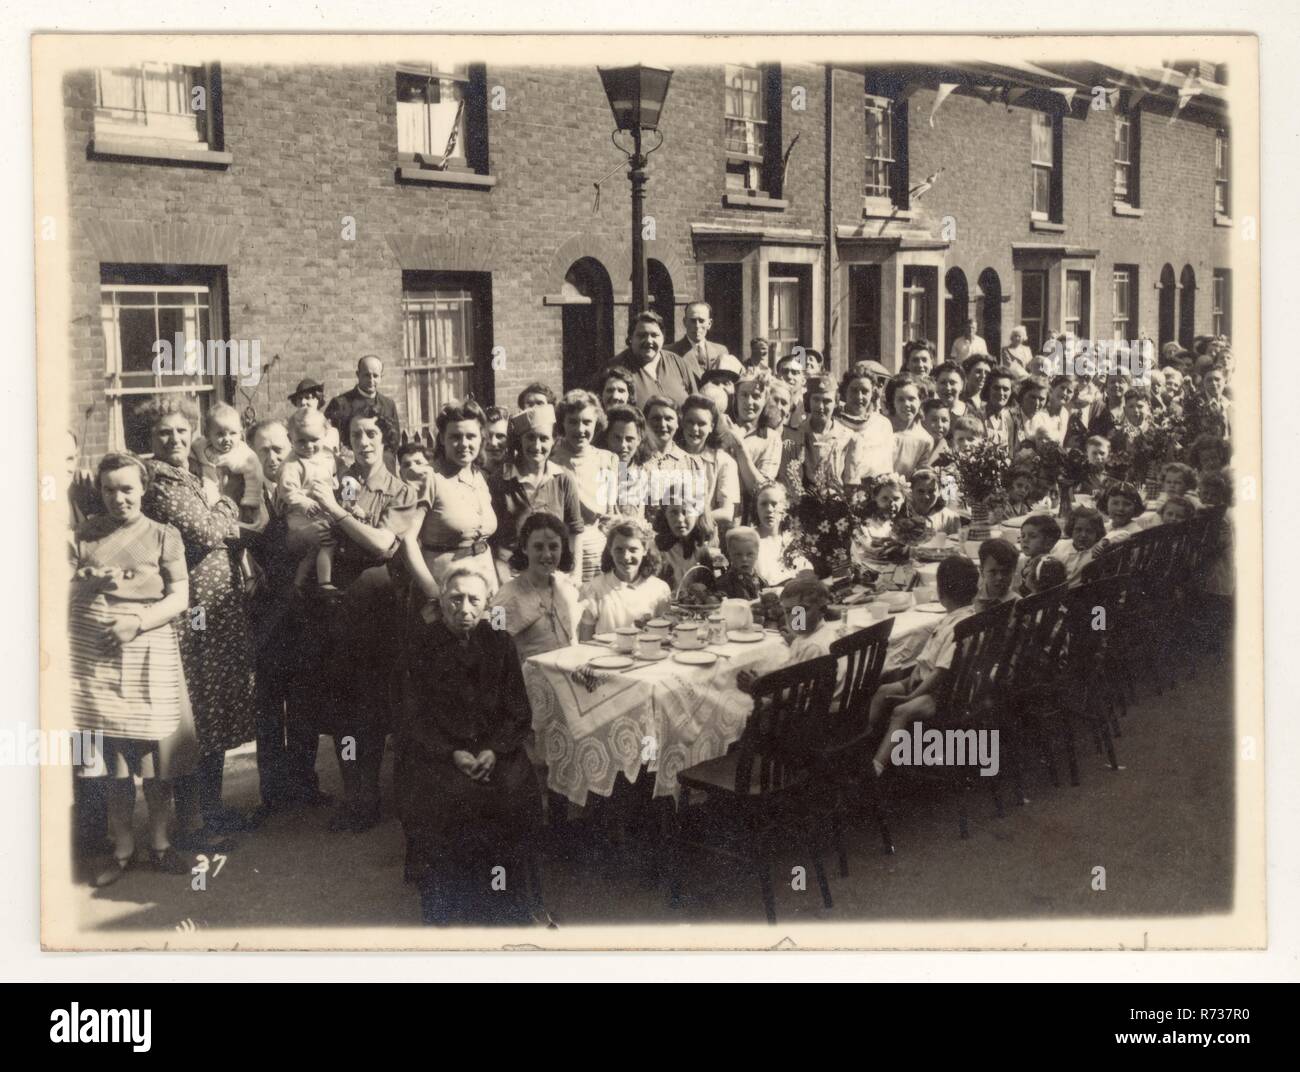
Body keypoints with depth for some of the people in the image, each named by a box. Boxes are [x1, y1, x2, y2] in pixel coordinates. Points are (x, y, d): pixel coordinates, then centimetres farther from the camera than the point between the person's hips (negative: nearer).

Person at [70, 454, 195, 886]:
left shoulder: (163, 536, 6)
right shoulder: (86, 534, 12)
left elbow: (179, 597, -1)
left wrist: (137, 621, -13)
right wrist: (90, 582, -11)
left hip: (148, 652, -1)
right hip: (95, 655, 1)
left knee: (155, 756, 0)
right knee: (113, 758, 3)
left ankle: (159, 843, 14)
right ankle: (122, 848, 14)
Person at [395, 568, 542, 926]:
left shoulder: (499, 643, 7)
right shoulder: (420, 647, 1)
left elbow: (518, 713, 7)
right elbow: (413, 719, -1)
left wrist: (494, 750, -12)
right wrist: (453, 754, -16)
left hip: (494, 750, 2)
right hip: (434, 751, -2)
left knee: (517, 791, -24)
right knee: (448, 798, -28)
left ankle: (501, 897, -7)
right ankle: (445, 901, -11)